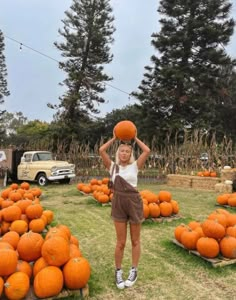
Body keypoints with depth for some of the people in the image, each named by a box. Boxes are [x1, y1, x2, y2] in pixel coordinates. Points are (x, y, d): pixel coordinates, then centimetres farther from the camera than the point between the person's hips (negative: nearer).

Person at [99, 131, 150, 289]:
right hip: (118, 203, 0)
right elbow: (102, 150, -6)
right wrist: (114, 138, 3)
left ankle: (134, 271, 30)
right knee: (121, 242, 8)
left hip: (134, 202, 0)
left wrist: (135, 138, 1)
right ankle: (118, 271, 27)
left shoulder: (135, 166, 1)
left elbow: (147, 151, -10)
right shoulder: (112, 166, 2)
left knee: (135, 240, 13)